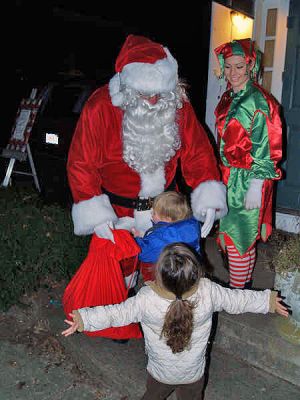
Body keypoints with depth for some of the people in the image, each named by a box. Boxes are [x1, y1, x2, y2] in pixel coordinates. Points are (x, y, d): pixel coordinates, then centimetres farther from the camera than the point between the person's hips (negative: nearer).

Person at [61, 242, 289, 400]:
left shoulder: (146, 299, -34)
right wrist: (269, 301, 3)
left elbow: (118, 314, -21)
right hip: (194, 374, 1)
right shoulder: (208, 292, -30)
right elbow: (237, 300, -15)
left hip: (160, 373, 0)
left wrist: (83, 319, -7)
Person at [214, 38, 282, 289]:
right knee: (245, 237, 18)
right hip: (229, 177, 8)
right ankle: (246, 286, 33)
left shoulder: (259, 101, -15)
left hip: (248, 180, -8)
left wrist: (255, 187, -19)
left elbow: (265, 149, -17)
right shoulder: (229, 98, 9)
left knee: (236, 238, 0)